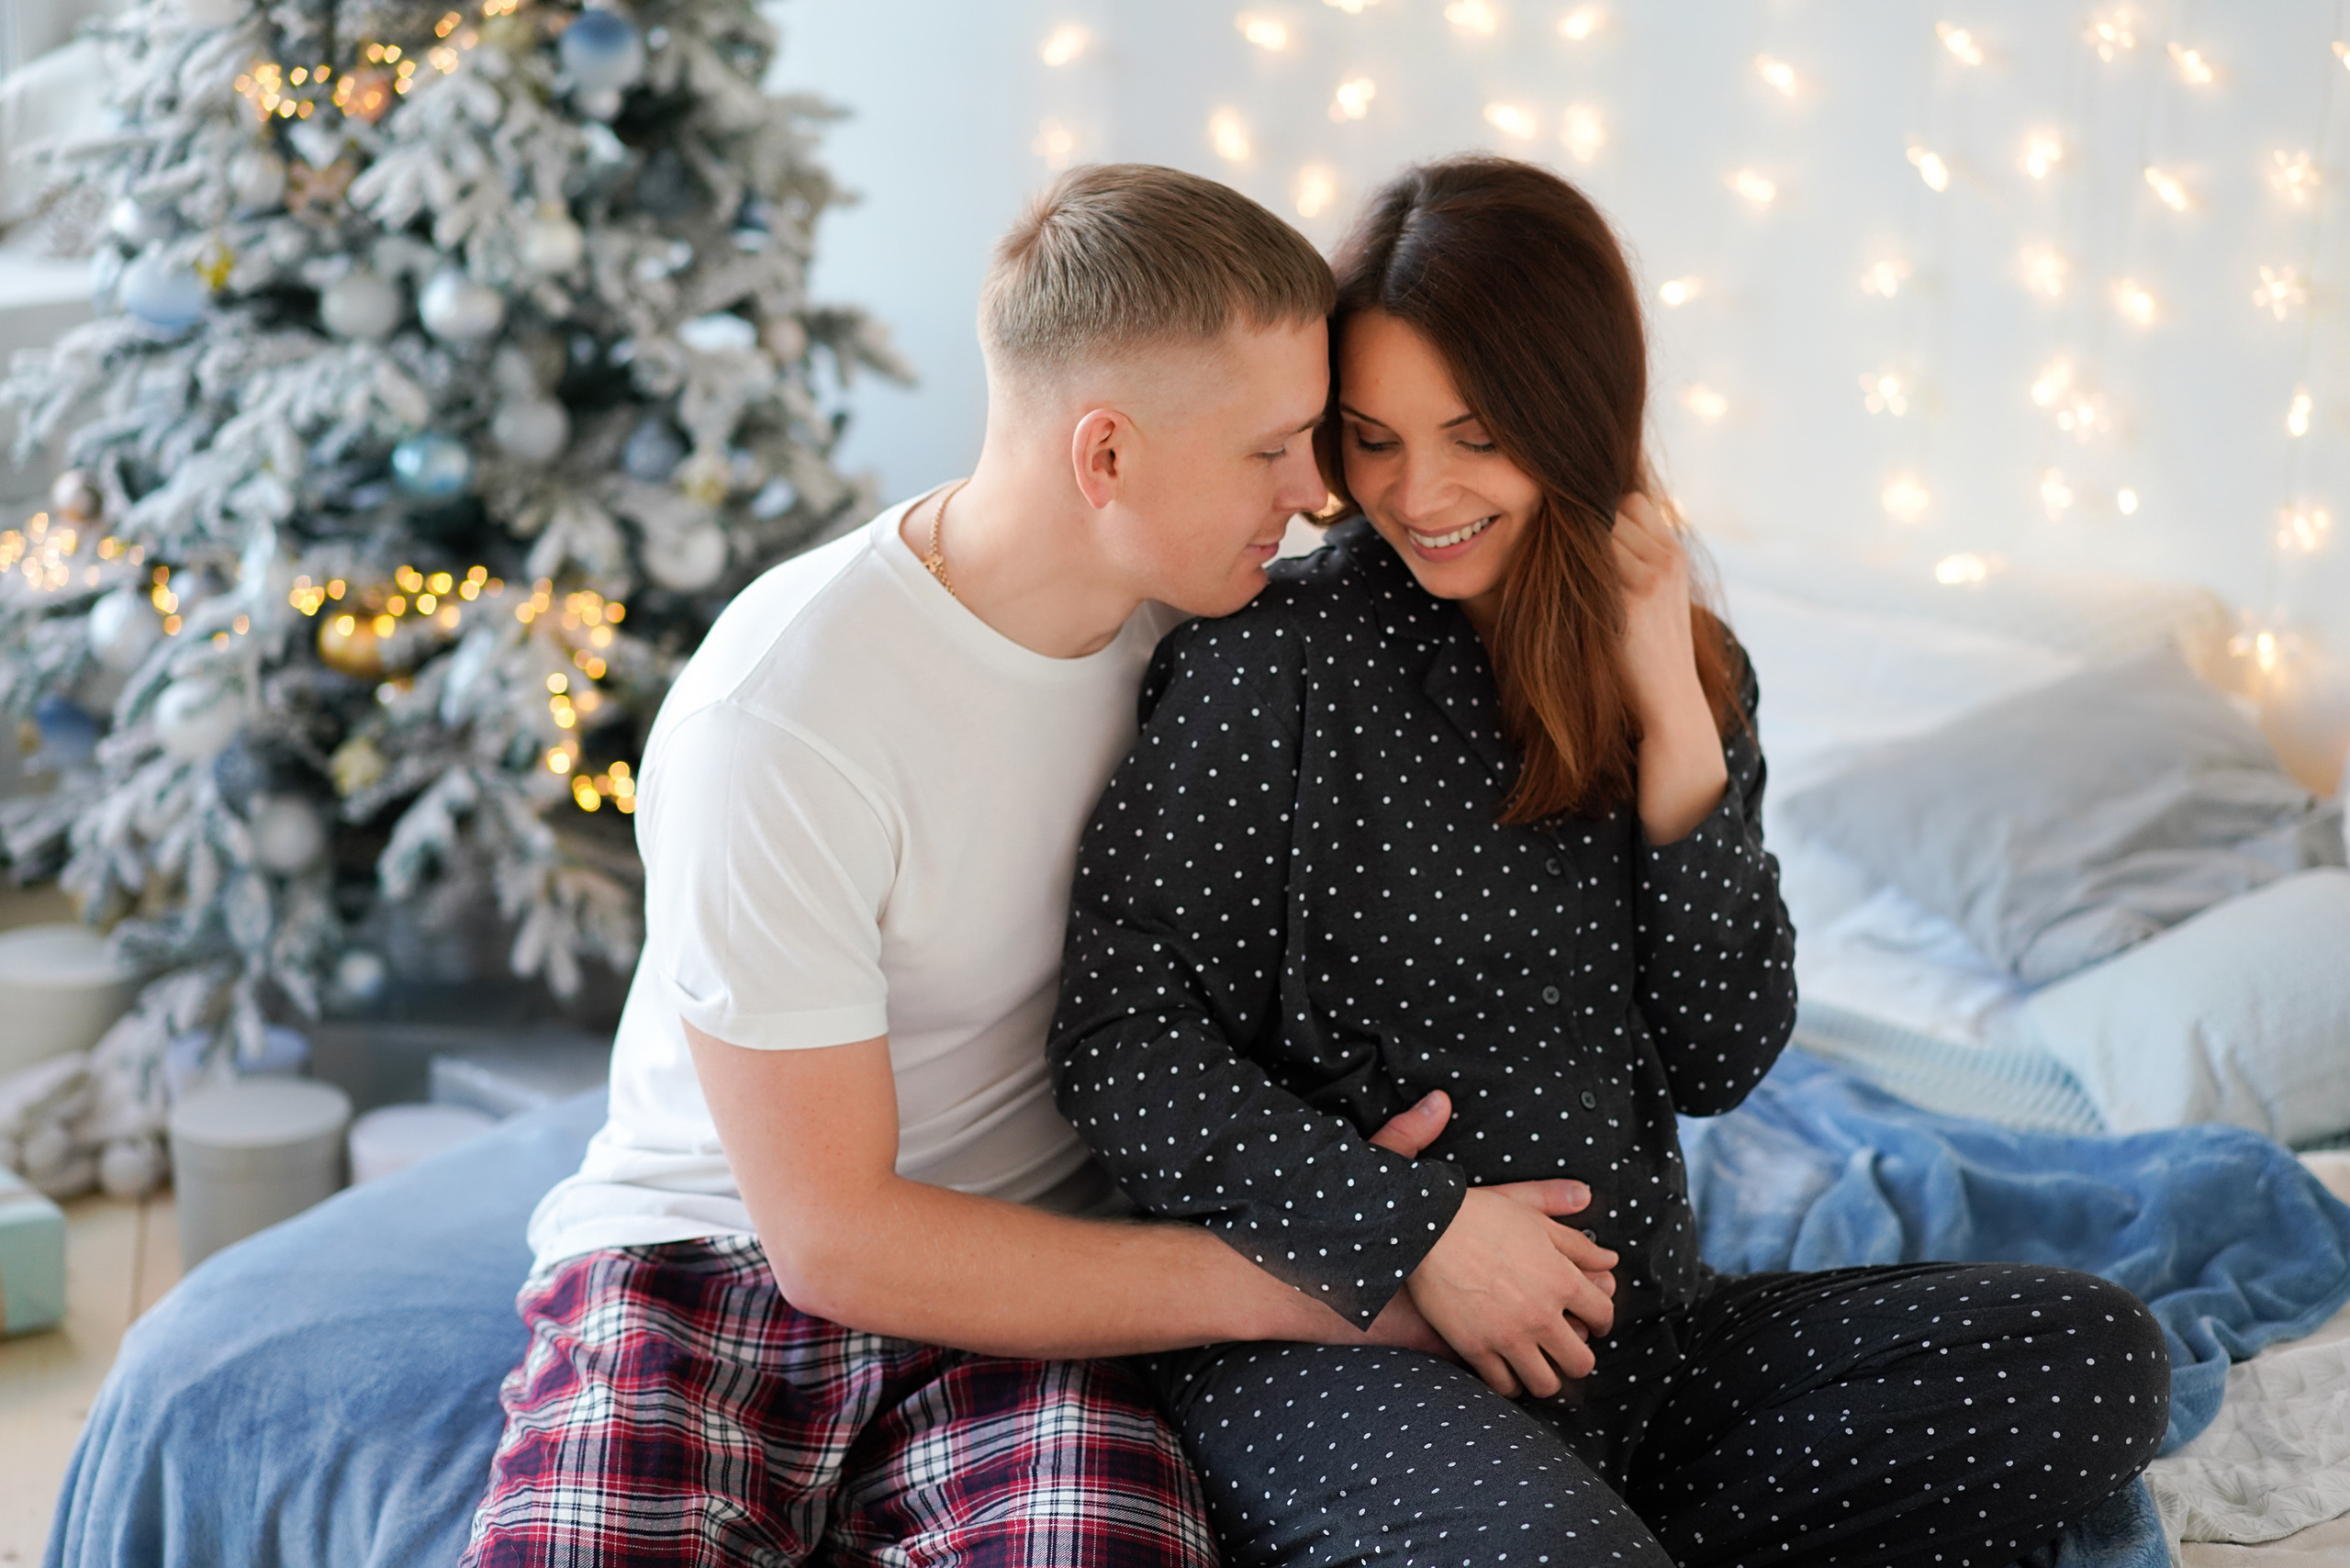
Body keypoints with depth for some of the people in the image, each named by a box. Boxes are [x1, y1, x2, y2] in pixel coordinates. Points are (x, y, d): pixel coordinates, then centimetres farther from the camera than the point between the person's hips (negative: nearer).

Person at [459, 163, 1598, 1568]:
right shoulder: (777, 717, -21)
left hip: (1036, 1268, 4)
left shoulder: (1193, 611, -2)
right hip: (718, 1250, -3)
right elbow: (834, 1241, -18)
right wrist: (1290, 1284, -17)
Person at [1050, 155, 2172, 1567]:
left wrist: (1674, 722, -7)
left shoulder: (1689, 669, 8)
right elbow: (1125, 1040, -8)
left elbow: (1722, 1061, 1)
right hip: (1340, 1337, -5)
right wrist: (1422, 1226, -15)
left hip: (1637, 1333, 6)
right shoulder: (1277, 656, -6)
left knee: (2094, 1354, -12)